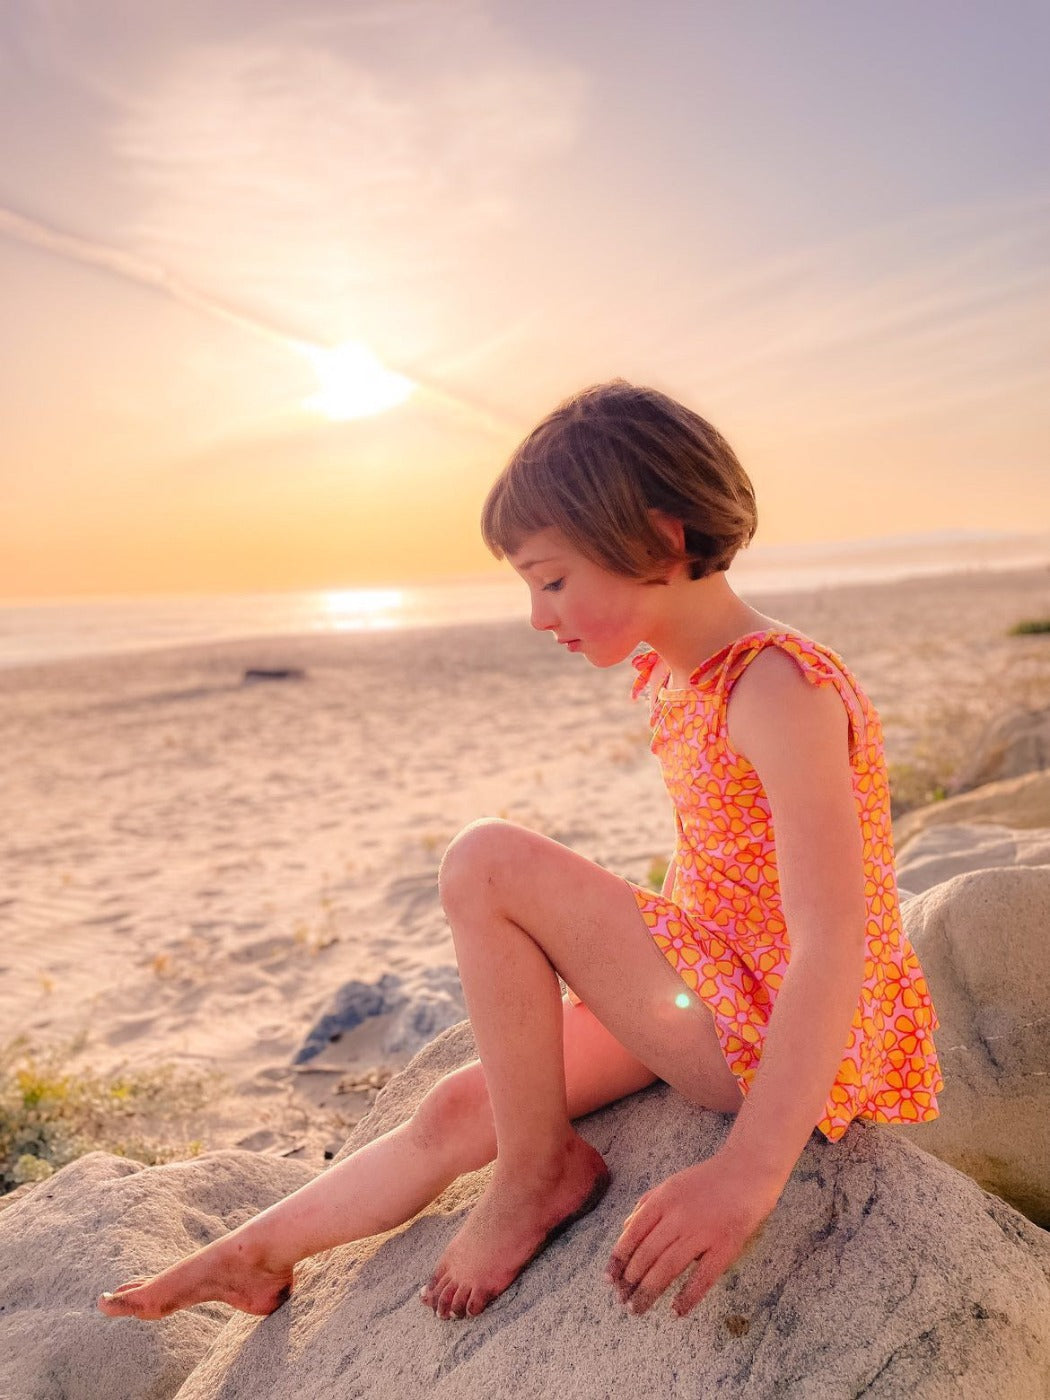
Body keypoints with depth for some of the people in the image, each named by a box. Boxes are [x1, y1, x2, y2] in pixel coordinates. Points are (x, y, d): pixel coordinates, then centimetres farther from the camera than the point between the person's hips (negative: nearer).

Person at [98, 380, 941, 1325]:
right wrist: (623, 980, 15)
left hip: (798, 1051, -9)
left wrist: (751, 1169, -34)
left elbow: (834, 941, -29)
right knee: (458, 1114, 7)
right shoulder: (677, 682, 7)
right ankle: (257, 1255, 30)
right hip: (717, 1002, 9)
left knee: (488, 865, -22)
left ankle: (536, 1174, -3)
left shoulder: (780, 688, -22)